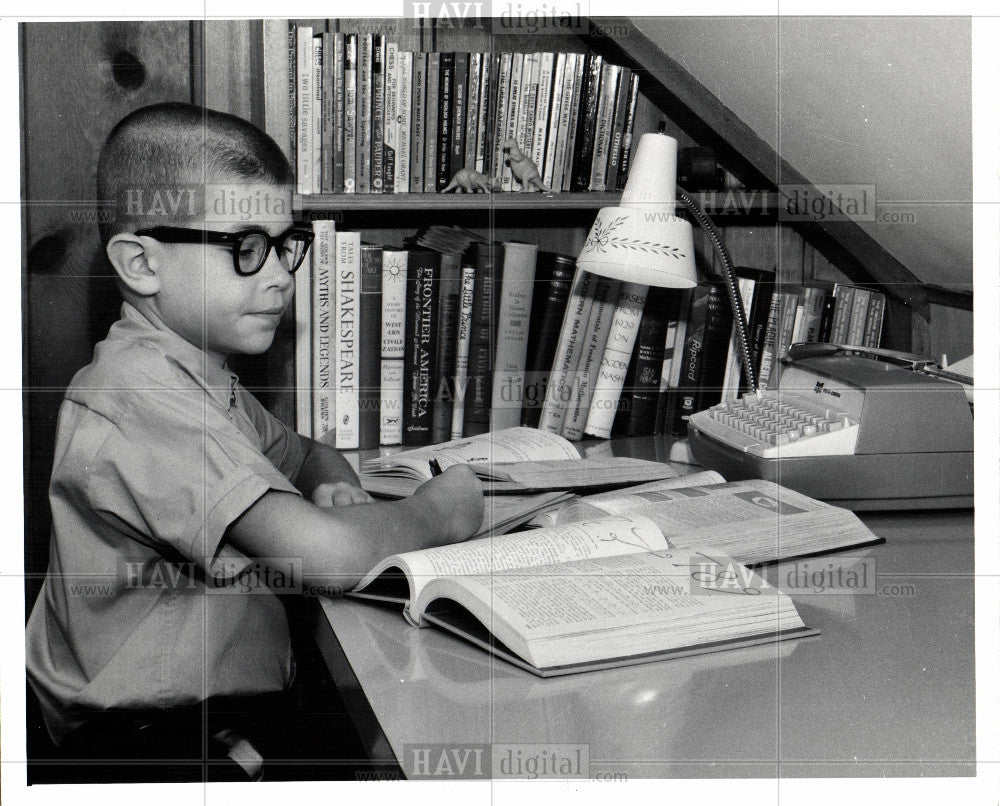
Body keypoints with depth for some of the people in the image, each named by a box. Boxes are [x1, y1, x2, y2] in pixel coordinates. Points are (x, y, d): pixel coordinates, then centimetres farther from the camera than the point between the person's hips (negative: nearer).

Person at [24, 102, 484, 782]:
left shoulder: (205, 372, 9)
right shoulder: (141, 393, -22)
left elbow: (307, 454, 26)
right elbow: (325, 558, -31)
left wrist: (337, 488, 1)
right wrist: (434, 513, -12)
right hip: (152, 738, -9)